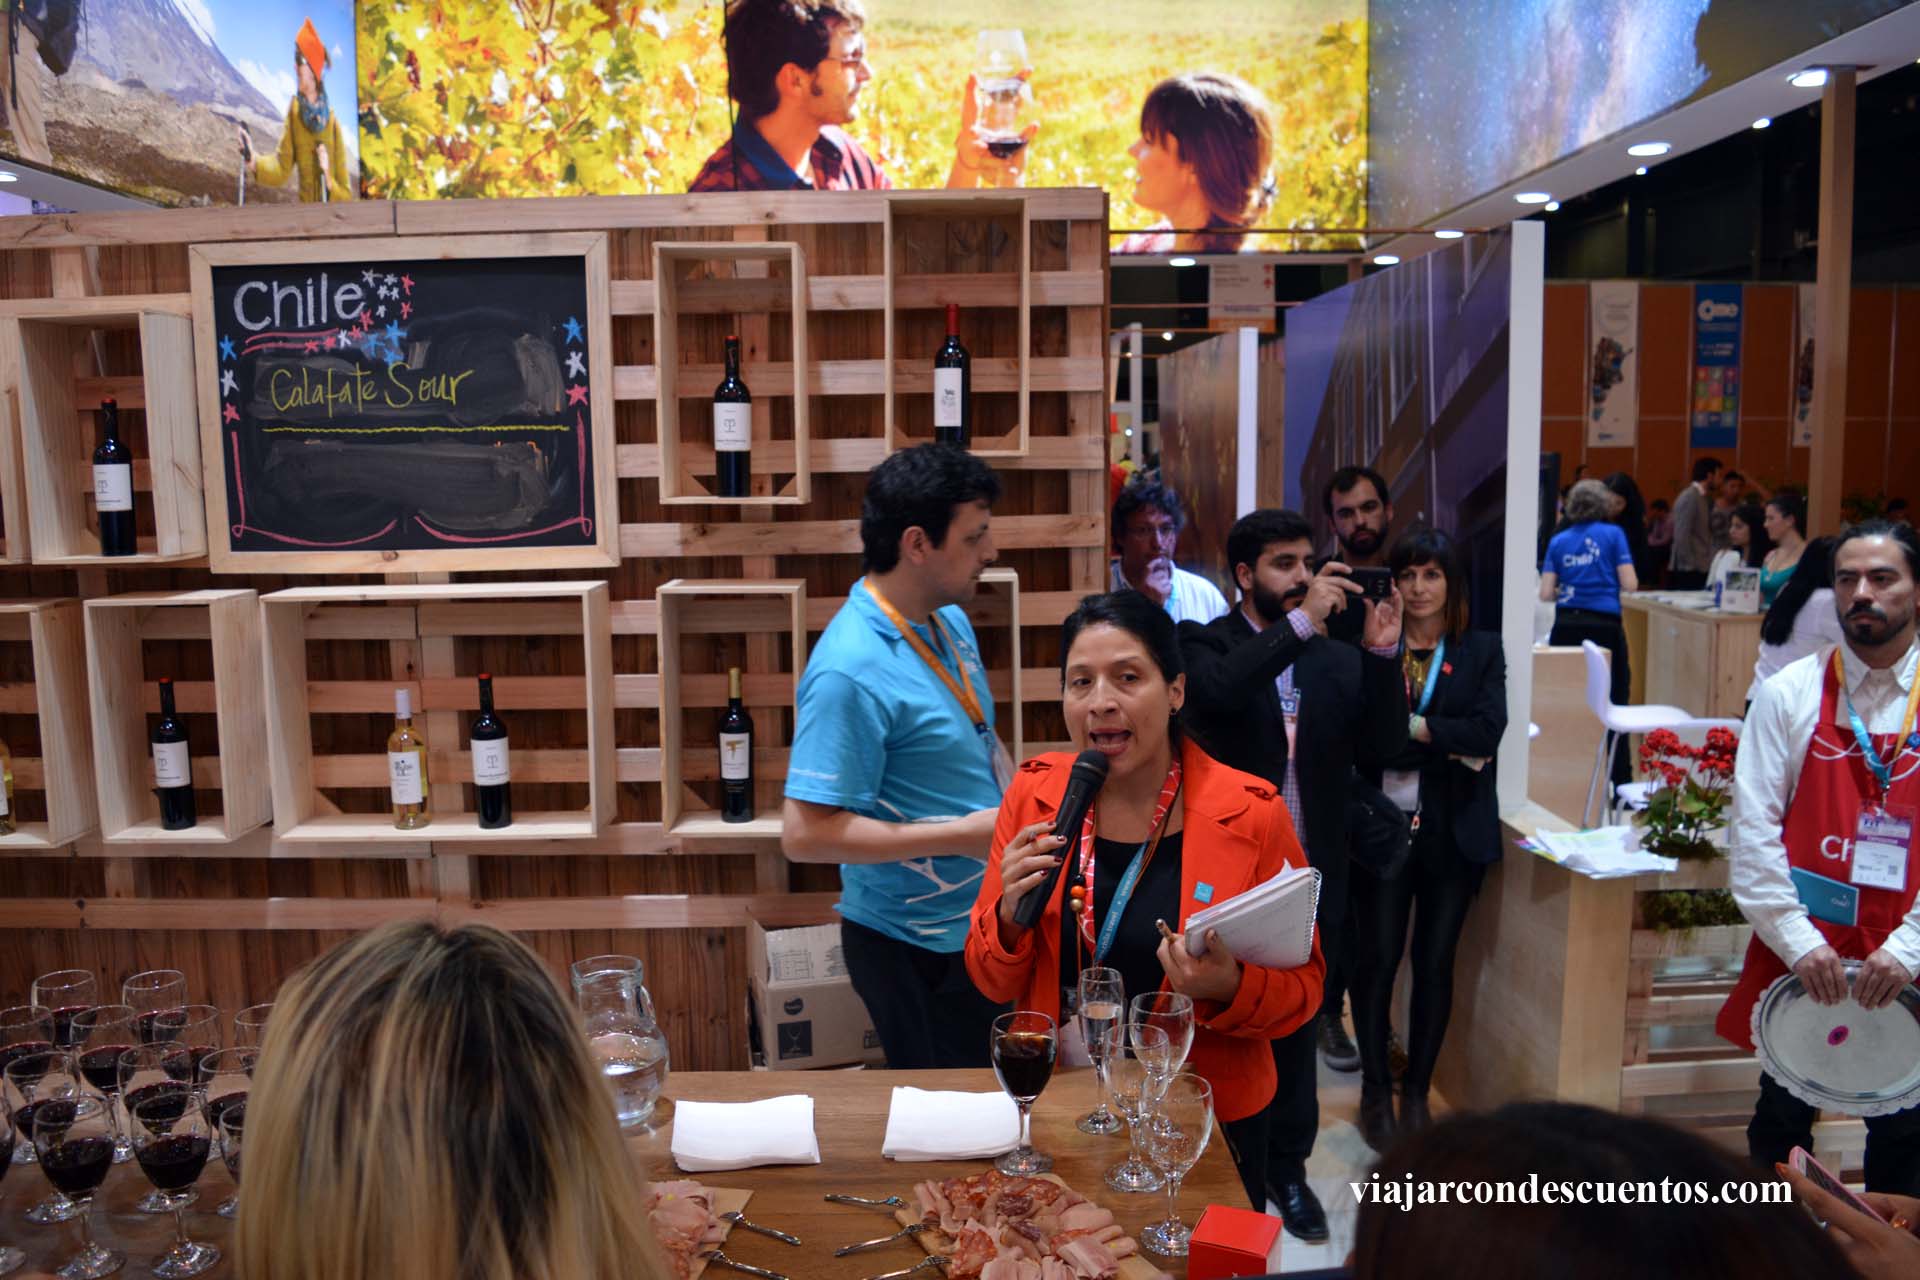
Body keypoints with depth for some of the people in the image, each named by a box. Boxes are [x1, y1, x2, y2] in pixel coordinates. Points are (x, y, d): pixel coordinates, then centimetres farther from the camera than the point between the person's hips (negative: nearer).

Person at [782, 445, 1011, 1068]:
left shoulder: (950, 618, 2)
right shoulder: (850, 671, -27)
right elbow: (805, 834, -27)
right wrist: (965, 834, -24)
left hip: (983, 920, 8)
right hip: (921, 947, -8)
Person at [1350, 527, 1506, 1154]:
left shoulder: (1482, 650, 5)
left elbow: (1487, 731, -10)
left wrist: (1410, 729, -14)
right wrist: (1449, 746, -16)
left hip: (1453, 832, 1)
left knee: (1435, 963, 8)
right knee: (1377, 958, 1)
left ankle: (1417, 1091, 24)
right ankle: (1376, 1089, 18)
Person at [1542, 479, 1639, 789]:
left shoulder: (1558, 541, 9)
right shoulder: (1613, 534, 2)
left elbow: (1545, 593, 4)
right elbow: (1630, 584, -3)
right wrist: (1607, 581, 18)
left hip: (1566, 627, 3)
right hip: (1604, 626, -3)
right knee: (1614, 702, 4)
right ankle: (1620, 782, 6)